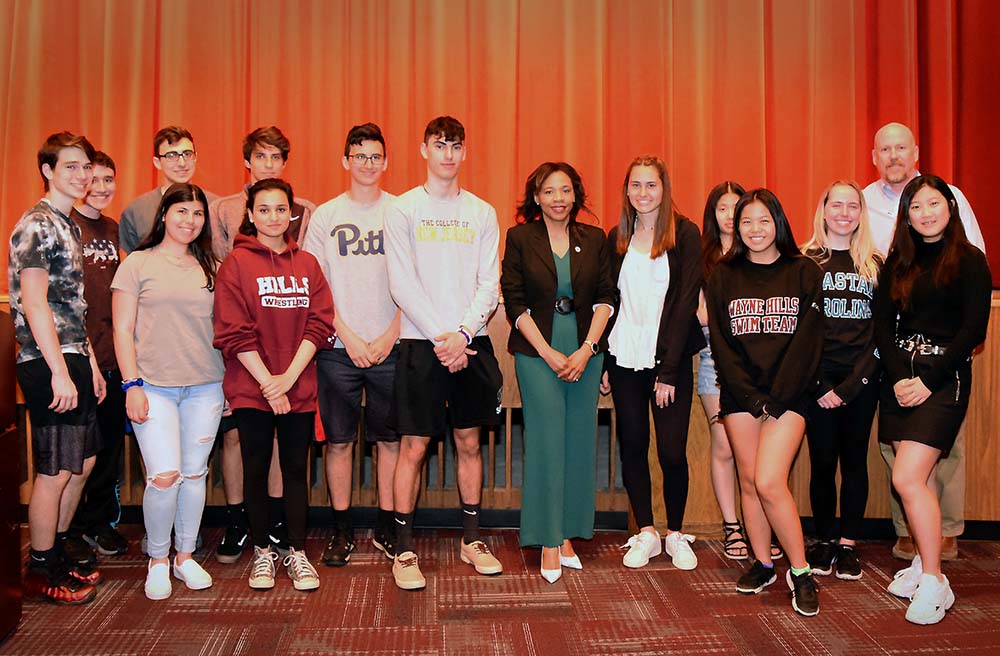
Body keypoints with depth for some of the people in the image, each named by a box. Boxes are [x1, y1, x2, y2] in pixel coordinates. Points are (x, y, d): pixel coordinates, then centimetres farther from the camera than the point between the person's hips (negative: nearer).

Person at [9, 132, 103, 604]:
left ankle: (57, 556, 27)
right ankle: (40, 572, 11)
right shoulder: (36, 225, -10)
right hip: (48, 365, -10)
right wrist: (59, 372, -22)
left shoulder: (68, 225, 18)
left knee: (81, 464, 14)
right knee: (55, 471, -2)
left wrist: (91, 365, 18)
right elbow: (33, 303, -18)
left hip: (74, 360, 10)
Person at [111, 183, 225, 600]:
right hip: (154, 386, -3)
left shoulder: (208, 267, 13)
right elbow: (122, 330, 0)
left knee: (195, 473, 7)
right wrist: (132, 384, -8)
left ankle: (185, 556, 22)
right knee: (164, 476, -11)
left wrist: (228, 382, 10)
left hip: (205, 386, 3)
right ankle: (157, 560, 11)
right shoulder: (138, 264, 3)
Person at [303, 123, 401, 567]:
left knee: (390, 439, 5)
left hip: (390, 346, 0)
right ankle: (341, 530, 16)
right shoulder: (326, 215, 6)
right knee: (339, 439, 5)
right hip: (338, 347, 0)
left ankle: (386, 528, 17)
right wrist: (348, 337, -6)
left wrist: (390, 336, -6)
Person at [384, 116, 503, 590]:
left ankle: (471, 538, 23)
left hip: (472, 342, 3)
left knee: (469, 442, 11)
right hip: (422, 343, -3)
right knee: (413, 446, -2)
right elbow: (402, 285, -6)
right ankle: (403, 550, 8)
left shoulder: (482, 213, 10)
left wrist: (464, 333, -11)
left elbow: (489, 283, 3)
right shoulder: (403, 209, 1)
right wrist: (441, 337, -12)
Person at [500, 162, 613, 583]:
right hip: (537, 354, -3)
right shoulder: (520, 238, 1)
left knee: (579, 443, 5)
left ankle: (568, 535, 16)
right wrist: (549, 354, -9)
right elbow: (515, 303, -3)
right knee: (547, 442, -4)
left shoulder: (595, 240, 8)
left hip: (585, 354, 3)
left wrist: (586, 350, -7)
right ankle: (548, 543, 4)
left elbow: (605, 299, 5)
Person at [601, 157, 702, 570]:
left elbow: (685, 302, -7)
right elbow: (610, 300, 12)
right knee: (632, 445, 7)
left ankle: (676, 534, 17)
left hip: (669, 359, -3)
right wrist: (604, 362, 3)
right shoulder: (617, 238, 10)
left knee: (672, 451, -3)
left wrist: (669, 370, -12)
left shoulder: (685, 235, -2)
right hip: (625, 358, 4)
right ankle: (646, 532, 21)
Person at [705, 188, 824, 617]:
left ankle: (800, 572, 2)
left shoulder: (804, 273, 2)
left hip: (787, 395, -3)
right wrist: (750, 396, -7)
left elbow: (809, 340, -4)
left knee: (769, 483, -13)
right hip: (740, 395, 3)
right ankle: (762, 564, 22)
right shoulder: (724, 277, 8)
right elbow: (720, 343, 3)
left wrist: (776, 398, -11)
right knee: (749, 483, 6)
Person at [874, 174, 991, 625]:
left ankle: (934, 582, -4)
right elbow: (883, 325, 6)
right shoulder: (897, 263, 12)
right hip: (900, 377, 5)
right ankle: (923, 563, 20)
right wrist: (899, 378, -9)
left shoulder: (969, 261, -1)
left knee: (907, 478, -14)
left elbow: (973, 330, -8)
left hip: (944, 378, -5)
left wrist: (928, 380, -14)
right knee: (916, 478, 7)